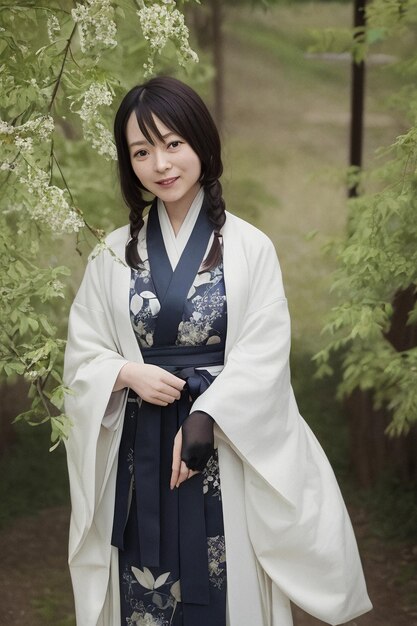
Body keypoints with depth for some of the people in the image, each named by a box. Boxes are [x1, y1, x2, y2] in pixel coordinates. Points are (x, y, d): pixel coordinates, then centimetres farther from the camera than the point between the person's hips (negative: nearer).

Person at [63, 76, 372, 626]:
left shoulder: (250, 248, -2)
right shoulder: (114, 255, 7)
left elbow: (263, 358, -8)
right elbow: (82, 356, 7)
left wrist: (203, 419, -19)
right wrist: (128, 374, -12)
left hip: (225, 450, -2)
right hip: (139, 455, 3)